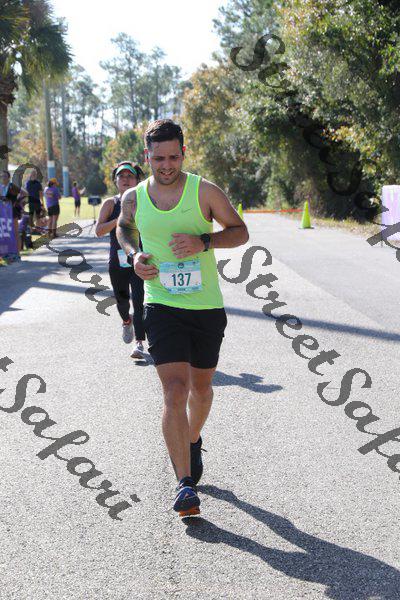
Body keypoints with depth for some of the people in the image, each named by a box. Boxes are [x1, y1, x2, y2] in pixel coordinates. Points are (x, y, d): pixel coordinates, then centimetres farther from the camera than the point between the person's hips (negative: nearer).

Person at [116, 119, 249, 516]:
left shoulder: (205, 191, -7)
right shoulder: (133, 198, 0)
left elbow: (240, 232, 1)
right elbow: (123, 228, 22)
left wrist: (204, 241, -17)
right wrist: (133, 256, 1)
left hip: (207, 308, 1)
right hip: (161, 307, -1)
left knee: (200, 388, 17)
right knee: (175, 391, -14)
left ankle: (192, 442, 47)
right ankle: (185, 483, -10)